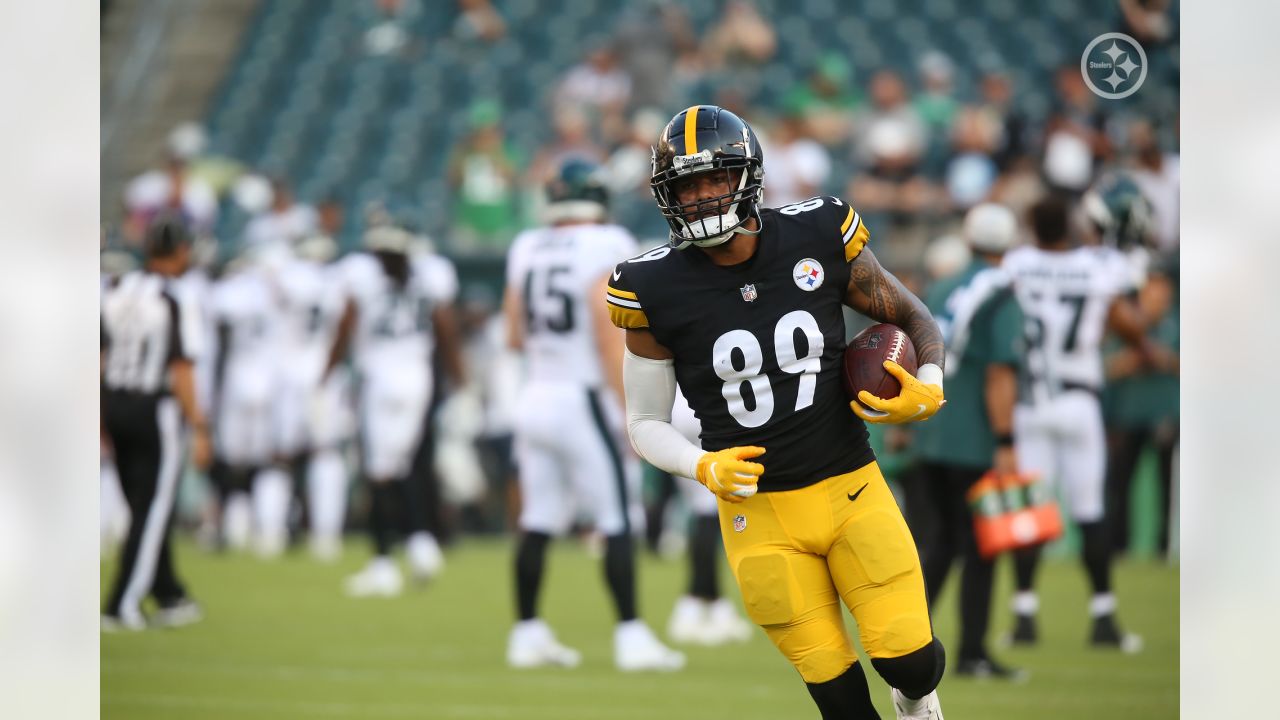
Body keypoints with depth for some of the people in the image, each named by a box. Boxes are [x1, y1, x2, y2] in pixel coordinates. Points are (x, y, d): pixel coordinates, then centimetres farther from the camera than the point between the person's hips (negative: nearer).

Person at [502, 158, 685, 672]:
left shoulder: (527, 250, 8)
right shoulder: (604, 249, -10)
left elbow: (515, 336, 13)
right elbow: (608, 338, -15)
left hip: (536, 395, 6)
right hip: (582, 397, -6)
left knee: (538, 522, 11)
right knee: (618, 522, -3)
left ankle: (527, 635, 14)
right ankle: (630, 637, -6)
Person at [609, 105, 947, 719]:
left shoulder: (817, 238, -6)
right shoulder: (657, 290, -8)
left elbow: (913, 318, 7)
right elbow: (645, 423, 2)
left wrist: (928, 391, -13)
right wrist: (705, 468, -17)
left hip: (852, 488, 1)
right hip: (760, 514, 0)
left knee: (910, 663, -7)